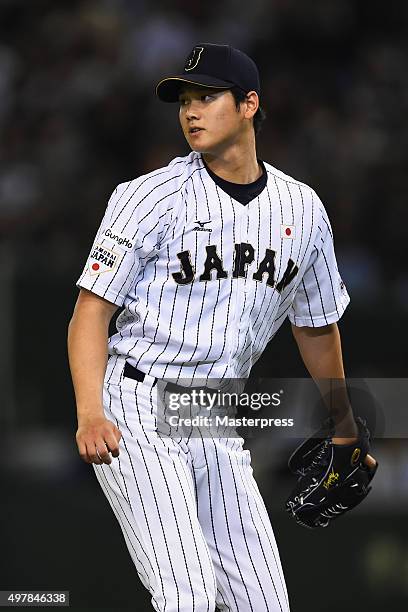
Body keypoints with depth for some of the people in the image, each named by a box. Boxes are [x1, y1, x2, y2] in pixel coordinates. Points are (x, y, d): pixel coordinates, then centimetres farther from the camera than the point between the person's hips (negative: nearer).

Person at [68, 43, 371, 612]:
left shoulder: (303, 209, 8)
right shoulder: (153, 197, -7)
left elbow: (317, 326, 22)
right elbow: (92, 312, -9)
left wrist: (343, 429, 29)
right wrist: (89, 415, -24)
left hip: (218, 427, 5)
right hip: (138, 414, -5)